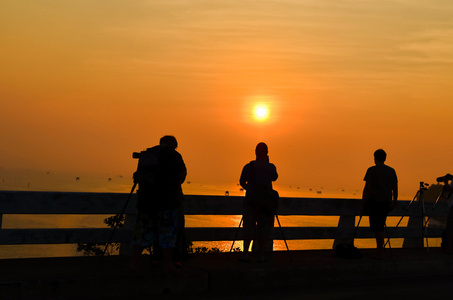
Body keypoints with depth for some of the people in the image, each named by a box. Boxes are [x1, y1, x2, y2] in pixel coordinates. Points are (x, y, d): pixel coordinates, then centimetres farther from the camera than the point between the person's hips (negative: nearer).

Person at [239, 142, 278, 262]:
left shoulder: (248, 166, -2)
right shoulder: (271, 167, -4)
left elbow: (242, 182, 7)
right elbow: (274, 178, 16)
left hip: (251, 200, 1)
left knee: (249, 227, 6)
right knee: (263, 227, 6)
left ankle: (245, 253, -1)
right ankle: (261, 255, 8)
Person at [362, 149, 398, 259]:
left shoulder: (372, 170, -7)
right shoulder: (392, 171, 9)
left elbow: (367, 188, -10)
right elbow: (395, 189, 10)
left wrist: (363, 204, -5)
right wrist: (394, 202, 21)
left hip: (374, 201, -5)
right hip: (386, 202, 5)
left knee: (377, 227, 0)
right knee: (380, 226, 18)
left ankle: (380, 253, -2)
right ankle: (379, 249, 22)